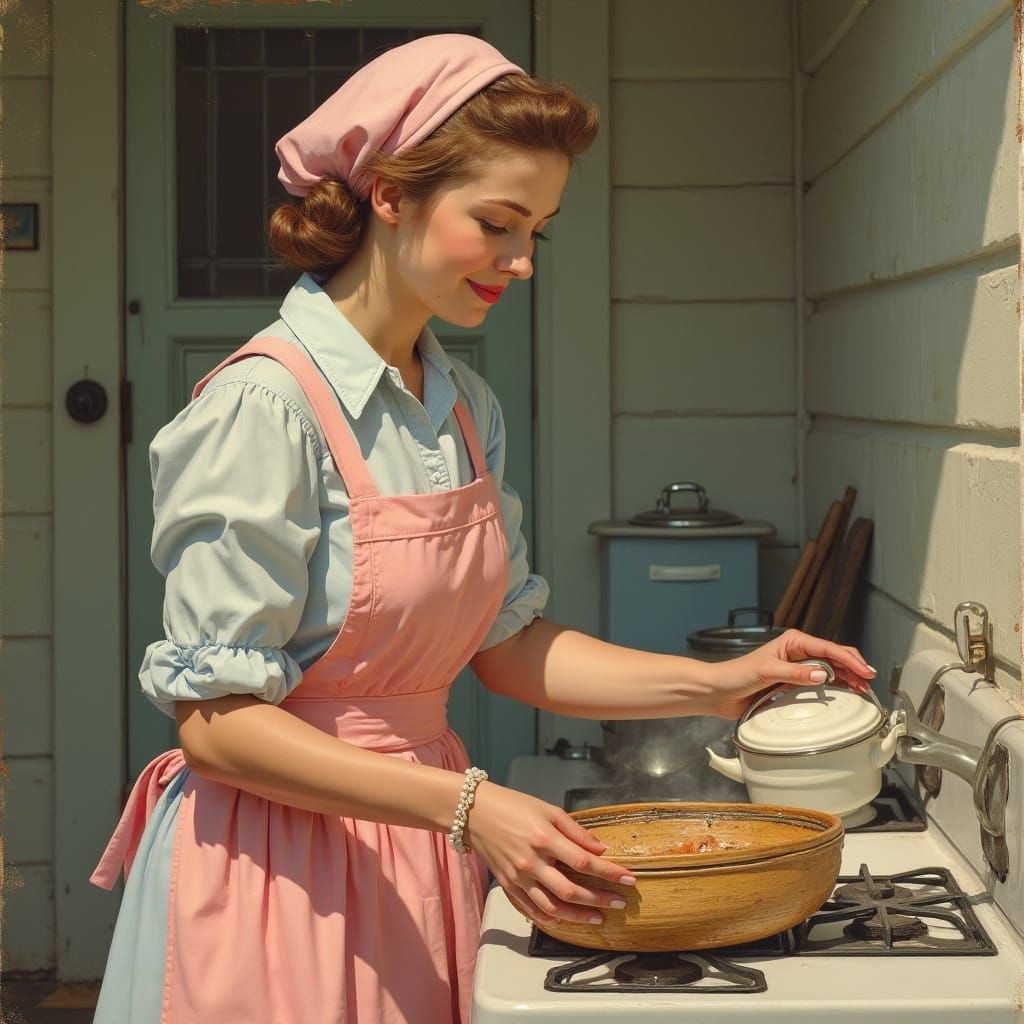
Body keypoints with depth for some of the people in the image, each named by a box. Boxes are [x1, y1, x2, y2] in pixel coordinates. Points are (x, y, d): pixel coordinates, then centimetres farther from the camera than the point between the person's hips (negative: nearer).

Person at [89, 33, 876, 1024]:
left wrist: (715, 684, 2)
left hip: (422, 864, 7)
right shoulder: (265, 406, -18)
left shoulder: (466, 407, 6)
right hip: (282, 863, -7)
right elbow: (217, 720, -19)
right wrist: (463, 805, -26)